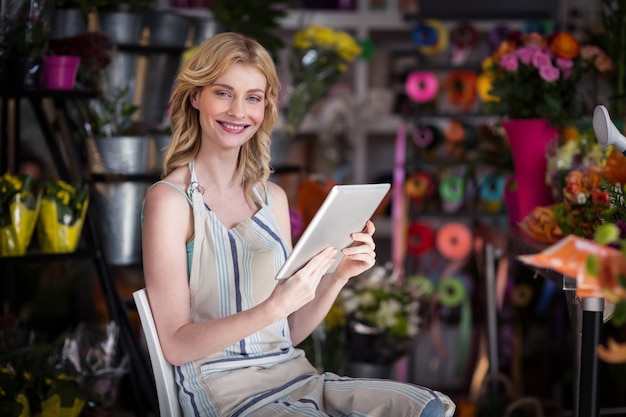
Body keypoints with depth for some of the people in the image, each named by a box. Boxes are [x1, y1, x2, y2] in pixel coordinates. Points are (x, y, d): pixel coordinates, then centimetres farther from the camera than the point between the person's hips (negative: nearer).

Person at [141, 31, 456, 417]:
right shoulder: (169, 200, -7)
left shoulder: (273, 197, 11)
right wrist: (272, 308, -23)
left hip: (293, 376, 6)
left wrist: (339, 275, -3)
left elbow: (291, 332, 14)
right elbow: (176, 345, -11)